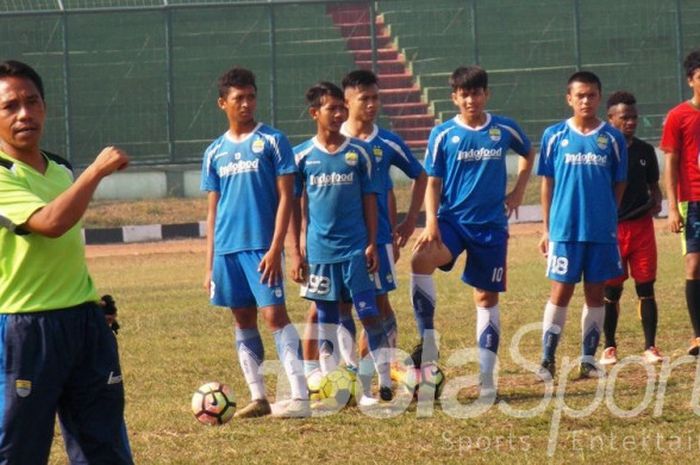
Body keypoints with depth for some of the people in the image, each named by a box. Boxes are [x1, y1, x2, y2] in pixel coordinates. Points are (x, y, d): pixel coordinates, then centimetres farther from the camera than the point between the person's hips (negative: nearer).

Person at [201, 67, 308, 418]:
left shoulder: (272, 141, -1)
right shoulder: (215, 152, 13)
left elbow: (285, 198, -4)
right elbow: (213, 210, 16)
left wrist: (275, 248, -14)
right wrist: (210, 264, 11)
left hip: (262, 247, -5)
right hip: (227, 248, 5)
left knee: (274, 315, -13)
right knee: (243, 321, 7)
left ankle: (300, 396, -17)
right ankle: (258, 397, 12)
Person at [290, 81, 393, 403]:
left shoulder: (359, 152, 2)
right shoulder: (302, 156, 2)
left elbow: (370, 199, 5)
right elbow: (295, 206, 6)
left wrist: (372, 243, -1)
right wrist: (296, 252, 3)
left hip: (355, 247, -1)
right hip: (319, 250, 1)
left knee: (369, 313, -5)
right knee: (326, 318, 6)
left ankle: (385, 382, 0)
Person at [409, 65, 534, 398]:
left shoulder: (505, 130, 2)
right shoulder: (443, 134, -1)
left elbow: (528, 154, 23)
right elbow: (433, 183, 0)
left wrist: (518, 191, 11)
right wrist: (431, 221, -15)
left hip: (492, 224, 1)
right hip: (452, 220, -1)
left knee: (487, 297, 5)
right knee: (421, 259, -30)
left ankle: (486, 376, 11)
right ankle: (428, 341, -22)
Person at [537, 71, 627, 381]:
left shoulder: (612, 138, 3)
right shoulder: (554, 136, 2)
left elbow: (618, 185, 9)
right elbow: (547, 183, 6)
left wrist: (609, 220, 1)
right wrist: (547, 229, 4)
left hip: (602, 230, 1)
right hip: (564, 229, -1)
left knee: (595, 294, 6)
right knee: (560, 293, -2)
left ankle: (588, 360, 14)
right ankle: (547, 360, 4)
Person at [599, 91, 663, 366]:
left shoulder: (645, 151, 8)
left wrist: (657, 202, -4)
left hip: (642, 226, 2)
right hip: (611, 228, -2)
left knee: (646, 287, 1)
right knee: (612, 290, 3)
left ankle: (650, 348, 5)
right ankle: (609, 348, 14)